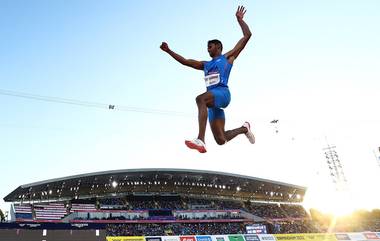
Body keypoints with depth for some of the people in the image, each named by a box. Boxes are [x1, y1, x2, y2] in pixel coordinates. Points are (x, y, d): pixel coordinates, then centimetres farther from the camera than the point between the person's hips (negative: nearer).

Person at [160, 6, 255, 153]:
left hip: (222, 93, -7)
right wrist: (169, 51, 24)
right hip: (212, 100, 7)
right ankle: (244, 128, 31)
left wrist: (239, 19, 14)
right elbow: (185, 61, 28)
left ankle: (200, 140, -49)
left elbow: (247, 36, 12)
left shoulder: (228, 57, 15)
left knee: (200, 99, -39)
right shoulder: (206, 65, 30)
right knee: (221, 140, 1)